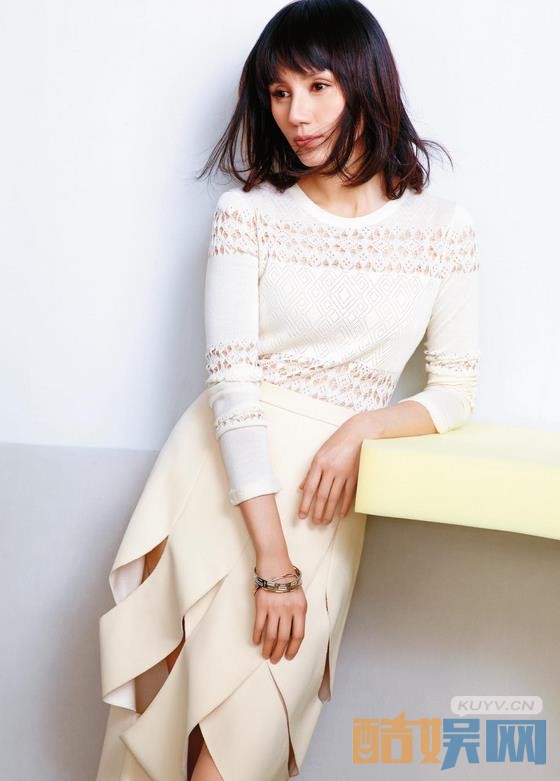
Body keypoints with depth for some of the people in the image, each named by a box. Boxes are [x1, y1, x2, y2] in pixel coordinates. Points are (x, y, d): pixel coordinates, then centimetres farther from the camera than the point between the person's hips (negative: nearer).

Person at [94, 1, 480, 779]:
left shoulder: (444, 228, 1)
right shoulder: (249, 212, -2)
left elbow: (455, 391, 8)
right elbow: (231, 379, -9)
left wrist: (362, 428, -13)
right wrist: (270, 561, -16)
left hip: (324, 491, 1)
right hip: (223, 471, 0)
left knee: (249, 714, -9)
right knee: (163, 717, -6)